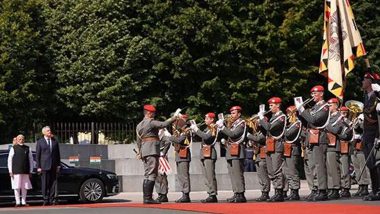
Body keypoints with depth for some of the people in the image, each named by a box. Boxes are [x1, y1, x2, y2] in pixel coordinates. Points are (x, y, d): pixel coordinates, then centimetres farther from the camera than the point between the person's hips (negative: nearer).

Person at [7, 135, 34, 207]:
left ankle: (24, 202, 12)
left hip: (25, 171, 2)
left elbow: (30, 160, 10)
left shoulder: (28, 149, 7)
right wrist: (10, 171, -4)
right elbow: (9, 160, 1)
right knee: (17, 187, -2)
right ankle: (18, 202, 4)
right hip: (16, 171, -2)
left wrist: (30, 171, 6)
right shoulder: (13, 148, 1)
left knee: (25, 187, 4)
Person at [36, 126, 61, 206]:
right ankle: (46, 200, 2)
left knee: (53, 183, -1)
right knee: (45, 183, -2)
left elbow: (58, 154, 14)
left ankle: (53, 199, -1)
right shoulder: (40, 142, 3)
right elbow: (37, 155, 2)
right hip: (44, 166, -2)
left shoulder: (55, 141, 12)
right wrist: (38, 167, -5)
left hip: (53, 166, 2)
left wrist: (58, 165, 8)